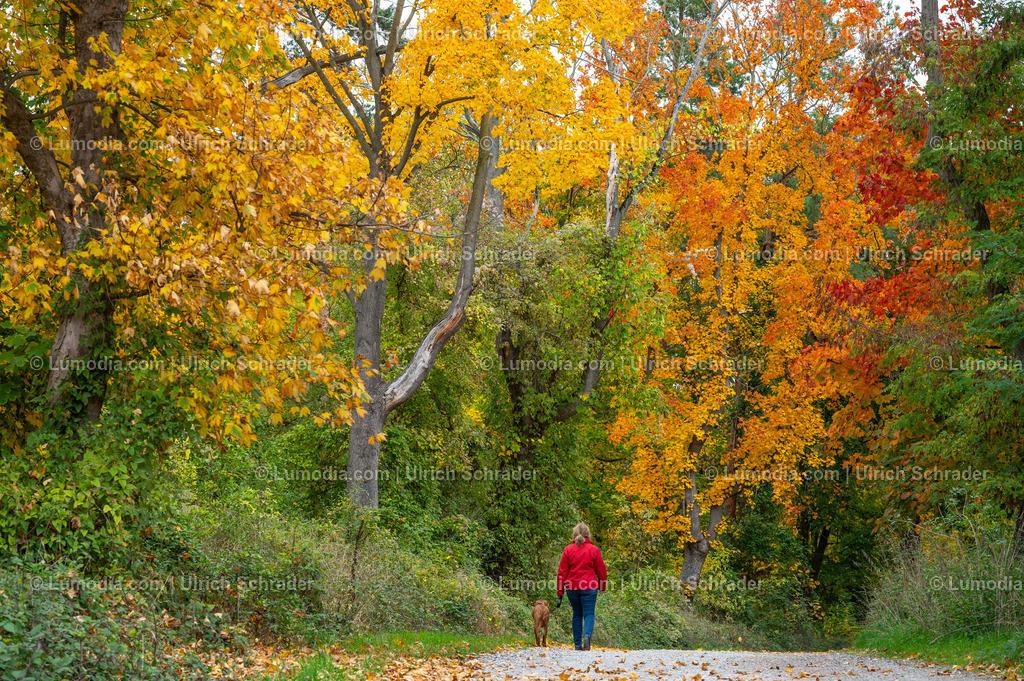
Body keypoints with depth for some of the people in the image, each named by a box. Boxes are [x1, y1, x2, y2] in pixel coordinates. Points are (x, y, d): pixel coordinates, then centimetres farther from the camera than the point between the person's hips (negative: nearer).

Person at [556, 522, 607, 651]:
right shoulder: (594, 550, -2)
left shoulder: (568, 550, 2)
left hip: (572, 587, 2)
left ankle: (577, 644, 12)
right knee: (589, 614, 1)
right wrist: (602, 586, 17)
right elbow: (601, 571, 2)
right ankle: (587, 636, -25)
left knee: (577, 615, 13)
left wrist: (560, 592, 6)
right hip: (589, 587, -2)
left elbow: (562, 572, 2)